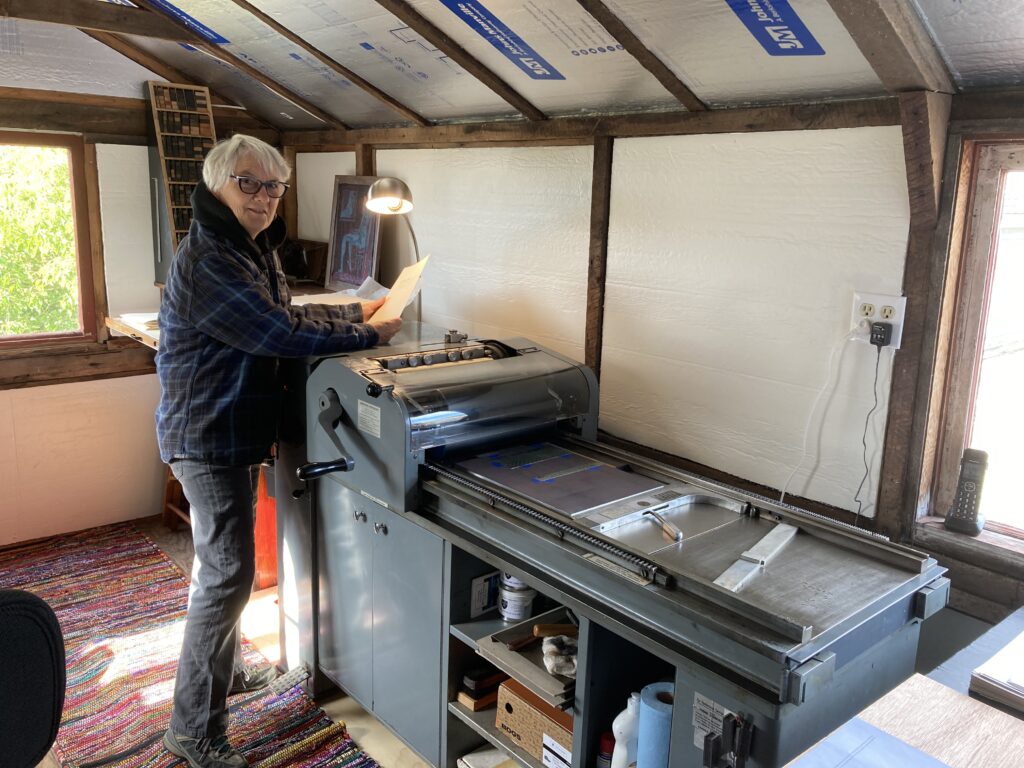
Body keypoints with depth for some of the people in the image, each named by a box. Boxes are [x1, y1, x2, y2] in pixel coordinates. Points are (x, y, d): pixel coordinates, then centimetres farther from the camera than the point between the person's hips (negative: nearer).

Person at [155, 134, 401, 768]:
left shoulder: (254, 249, 10)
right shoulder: (206, 259, -23)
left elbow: (286, 315, 18)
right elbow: (284, 334, -28)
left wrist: (357, 310, 11)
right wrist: (369, 335, -18)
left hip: (236, 430, 10)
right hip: (208, 436, -10)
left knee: (229, 563, 22)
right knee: (227, 575, -6)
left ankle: (228, 668, 41)